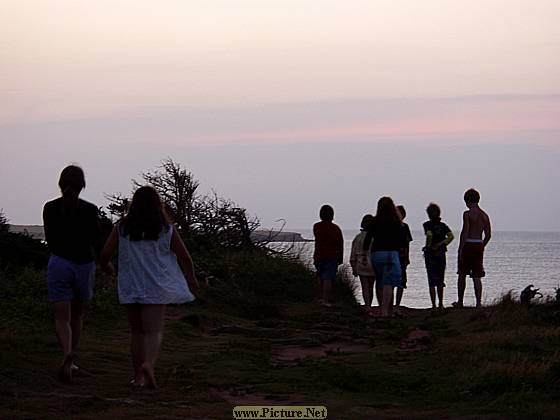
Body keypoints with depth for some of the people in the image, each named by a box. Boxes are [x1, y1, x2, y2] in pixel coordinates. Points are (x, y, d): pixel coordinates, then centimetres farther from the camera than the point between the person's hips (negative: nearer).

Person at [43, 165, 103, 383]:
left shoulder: (50, 208, -2)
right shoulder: (89, 210, -7)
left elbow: (50, 240, 7)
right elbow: (97, 243, -3)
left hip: (59, 264, 0)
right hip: (84, 265, 0)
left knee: (62, 317, -1)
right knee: (77, 314, 18)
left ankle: (67, 354, -28)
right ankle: (70, 362, 21)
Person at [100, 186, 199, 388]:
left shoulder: (122, 228, 1)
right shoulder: (166, 229, -1)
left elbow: (105, 254, -1)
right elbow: (185, 257, 5)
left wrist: (105, 266, 23)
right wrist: (192, 278, 23)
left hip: (129, 288, 2)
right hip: (156, 288, -2)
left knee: (137, 331, 14)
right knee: (154, 330, -4)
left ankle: (138, 376, 15)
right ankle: (148, 364, -30)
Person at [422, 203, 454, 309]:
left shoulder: (427, 224, -6)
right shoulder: (443, 225, 7)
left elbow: (429, 234, -24)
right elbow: (451, 236, -7)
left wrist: (428, 246, -11)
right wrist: (442, 244, -1)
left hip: (430, 254, -4)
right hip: (441, 254, 4)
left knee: (432, 281, 0)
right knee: (440, 280, 14)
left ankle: (434, 305, -3)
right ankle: (441, 304, 15)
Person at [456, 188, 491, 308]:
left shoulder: (467, 214, -10)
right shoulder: (484, 215, 8)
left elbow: (465, 232, -16)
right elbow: (488, 235, 9)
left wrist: (460, 249, -13)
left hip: (468, 245, -5)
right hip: (479, 246, 5)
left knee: (462, 274, 9)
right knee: (477, 277, 5)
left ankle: (460, 302, 16)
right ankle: (478, 302, -4)